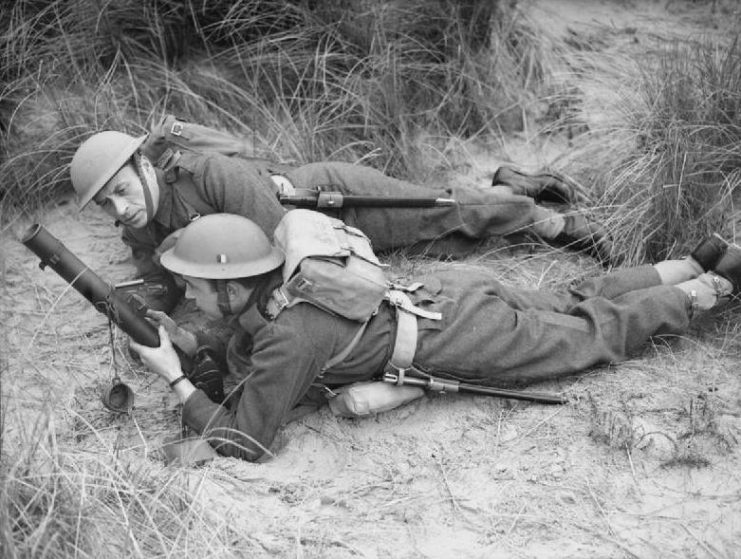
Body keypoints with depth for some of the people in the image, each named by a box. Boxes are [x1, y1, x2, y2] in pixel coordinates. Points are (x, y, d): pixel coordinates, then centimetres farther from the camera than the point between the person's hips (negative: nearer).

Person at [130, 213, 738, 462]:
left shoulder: (287, 338, -30)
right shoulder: (268, 290, -5)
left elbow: (244, 442, -25)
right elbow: (239, 358, 15)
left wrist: (173, 377, -23)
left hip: (470, 341, -7)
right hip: (449, 295, 7)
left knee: (602, 332, 15)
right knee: (577, 306, 27)